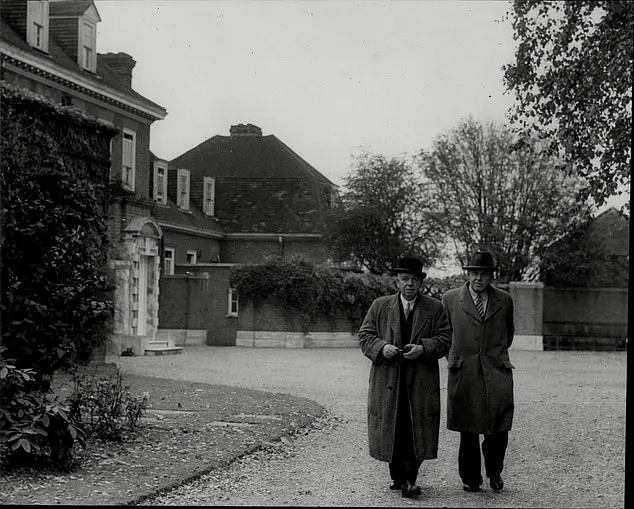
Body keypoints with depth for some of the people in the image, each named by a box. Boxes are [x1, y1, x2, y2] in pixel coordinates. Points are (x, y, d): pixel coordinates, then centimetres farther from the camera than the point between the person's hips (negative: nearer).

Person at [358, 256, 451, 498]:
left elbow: (445, 339, 2)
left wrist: (423, 348, -14)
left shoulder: (435, 308, 7)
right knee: (391, 428, 4)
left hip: (421, 381, -1)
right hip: (387, 379, 1)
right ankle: (397, 476, 18)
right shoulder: (379, 306, 8)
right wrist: (382, 347, -13)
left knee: (417, 429, -6)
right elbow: (365, 335, 6)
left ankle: (409, 478, -1)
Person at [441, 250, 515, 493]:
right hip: (463, 375, -1)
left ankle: (494, 472, 20)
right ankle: (470, 478, 17)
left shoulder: (504, 300, 8)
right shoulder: (450, 299, 4)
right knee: (468, 432, 2)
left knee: (499, 430, -4)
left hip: (497, 373, 1)